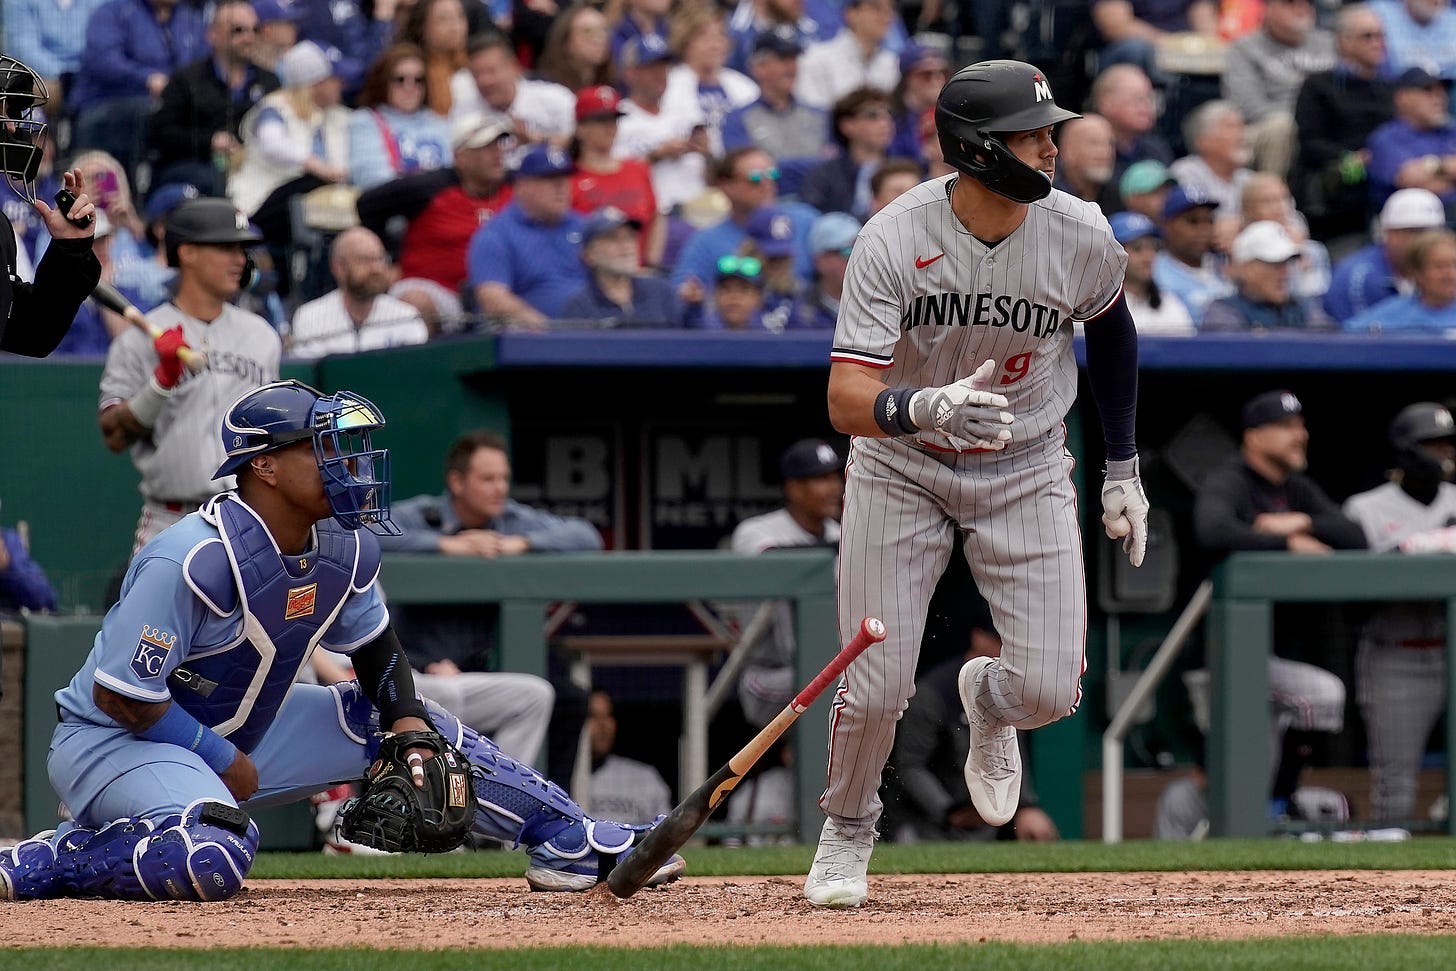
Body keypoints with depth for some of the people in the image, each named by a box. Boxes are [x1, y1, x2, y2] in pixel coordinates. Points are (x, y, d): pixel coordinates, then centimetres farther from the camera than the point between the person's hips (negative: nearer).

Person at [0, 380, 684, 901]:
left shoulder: (348, 547, -3)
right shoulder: (196, 561, -28)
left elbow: (372, 642, 16)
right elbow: (121, 695, -23)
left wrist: (409, 729, -1)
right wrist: (223, 761, -16)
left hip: (238, 736, 9)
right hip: (117, 741, -9)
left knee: (409, 723, 8)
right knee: (214, 860, -39)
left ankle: (568, 842, 14)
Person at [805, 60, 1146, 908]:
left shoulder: (1081, 236, -16)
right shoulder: (894, 241, -24)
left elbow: (1110, 322, 8)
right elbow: (847, 400, -30)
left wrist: (1123, 467, 11)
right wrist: (927, 408, -51)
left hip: (1027, 472, 2)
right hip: (902, 467, -2)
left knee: (1051, 691, -10)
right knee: (877, 688, -8)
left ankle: (987, 699, 29)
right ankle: (847, 833, 24)